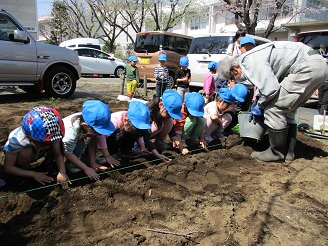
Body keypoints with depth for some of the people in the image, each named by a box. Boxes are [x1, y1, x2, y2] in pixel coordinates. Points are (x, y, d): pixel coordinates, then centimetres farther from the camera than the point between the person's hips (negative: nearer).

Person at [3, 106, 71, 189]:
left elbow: (58, 154, -24)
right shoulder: (16, 140, -39)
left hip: (35, 154, 3)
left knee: (56, 142, -24)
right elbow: (8, 167, -30)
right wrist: (34, 174, -35)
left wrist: (62, 172, -41)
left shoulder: (50, 134, -33)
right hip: (17, 155, -3)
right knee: (26, 151, -37)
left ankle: (49, 161, 7)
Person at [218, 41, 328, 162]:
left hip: (309, 67, -11)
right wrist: (258, 103, 29)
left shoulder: (249, 61, -15)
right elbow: (265, 83, 29)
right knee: (286, 110, 17)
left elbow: (270, 88, -21)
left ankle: (276, 153, 4)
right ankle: (288, 151, 22)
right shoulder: (249, 58, 17)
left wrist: (259, 106, -3)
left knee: (274, 109, -9)